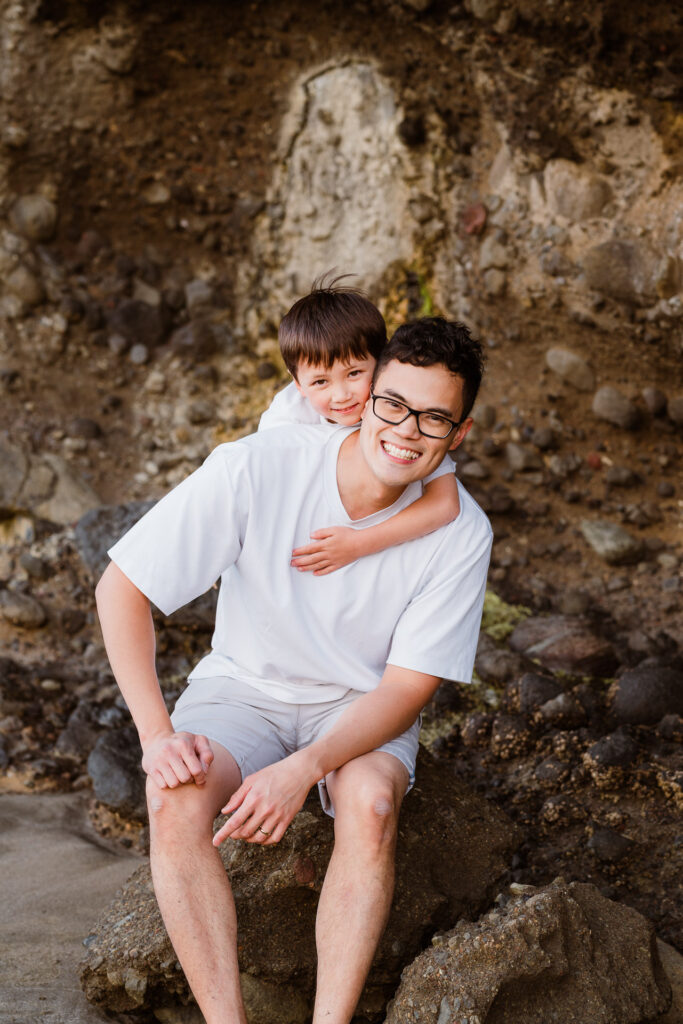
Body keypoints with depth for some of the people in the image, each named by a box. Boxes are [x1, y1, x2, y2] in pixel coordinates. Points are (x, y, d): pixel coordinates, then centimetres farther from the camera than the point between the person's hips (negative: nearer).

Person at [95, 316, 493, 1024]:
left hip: (363, 706, 0)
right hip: (242, 685, 0)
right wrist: (157, 733, -26)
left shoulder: (460, 533, -17)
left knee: (371, 801, -33)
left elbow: (409, 686, -14)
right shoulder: (254, 469, -23)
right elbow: (122, 587, -16)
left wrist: (304, 768, -31)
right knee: (175, 800, -30)